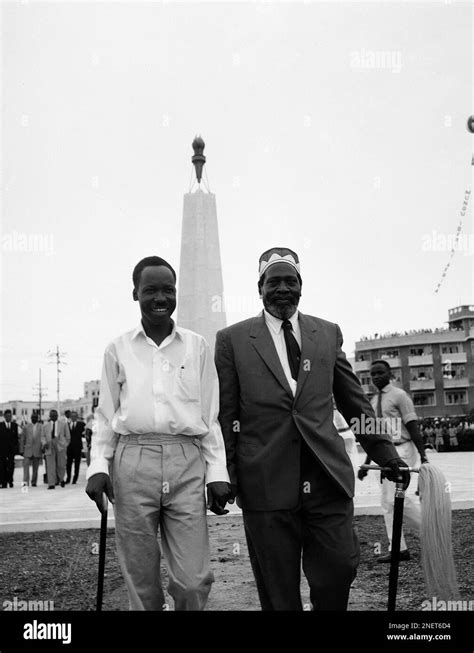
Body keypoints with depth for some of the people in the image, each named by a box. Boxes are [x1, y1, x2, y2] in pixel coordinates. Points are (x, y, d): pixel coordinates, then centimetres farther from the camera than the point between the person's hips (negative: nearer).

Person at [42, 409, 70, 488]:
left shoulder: (63, 424, 13)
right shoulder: (46, 425, 17)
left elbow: (67, 436, 12)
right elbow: (43, 436, 14)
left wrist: (65, 445, 4)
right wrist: (44, 443, -5)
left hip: (60, 445, -1)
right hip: (49, 446, 1)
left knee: (61, 464, -3)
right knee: (50, 465, -3)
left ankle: (61, 479, 23)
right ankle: (51, 484, -1)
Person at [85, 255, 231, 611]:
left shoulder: (197, 346, 9)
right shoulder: (118, 349, 10)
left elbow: (210, 414, 9)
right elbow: (106, 415, 12)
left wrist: (218, 472, 3)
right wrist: (98, 465, 0)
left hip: (188, 463, 0)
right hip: (133, 462, 0)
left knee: (194, 579, -2)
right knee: (141, 581, 7)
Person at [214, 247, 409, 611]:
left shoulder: (328, 333, 12)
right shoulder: (232, 339, 5)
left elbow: (355, 402, 15)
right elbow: (225, 414, 4)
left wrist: (387, 455, 13)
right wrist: (225, 476, 0)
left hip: (328, 479, 2)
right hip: (267, 483, -2)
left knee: (339, 570, 1)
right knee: (278, 595, 6)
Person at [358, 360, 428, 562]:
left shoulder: (399, 395, -6)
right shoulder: (374, 401, 16)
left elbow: (413, 427, -12)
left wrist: (423, 456, -18)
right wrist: (367, 463, 19)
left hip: (401, 451, -8)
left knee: (395, 499, -14)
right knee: (388, 502, 6)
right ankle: (398, 548, 12)